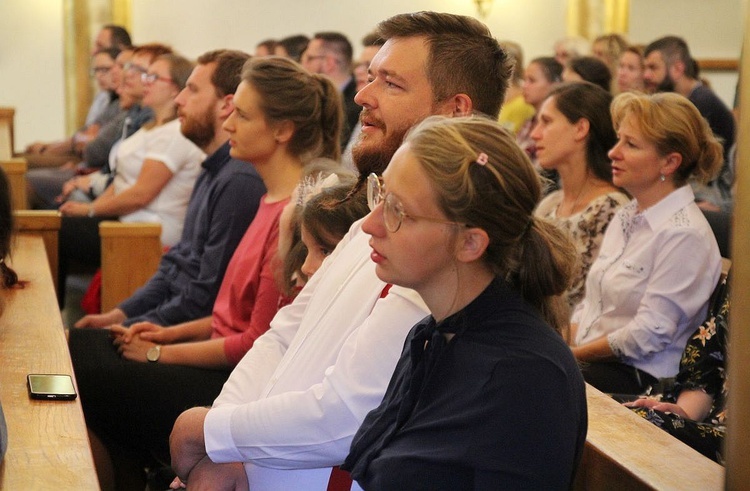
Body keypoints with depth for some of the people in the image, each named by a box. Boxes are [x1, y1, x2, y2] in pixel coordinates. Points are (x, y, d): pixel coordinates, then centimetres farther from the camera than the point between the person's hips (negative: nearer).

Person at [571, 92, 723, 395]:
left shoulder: (684, 234, -14)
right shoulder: (627, 216, 15)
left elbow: (649, 334, -16)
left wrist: (573, 355, -11)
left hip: (642, 378, -8)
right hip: (584, 360, 8)